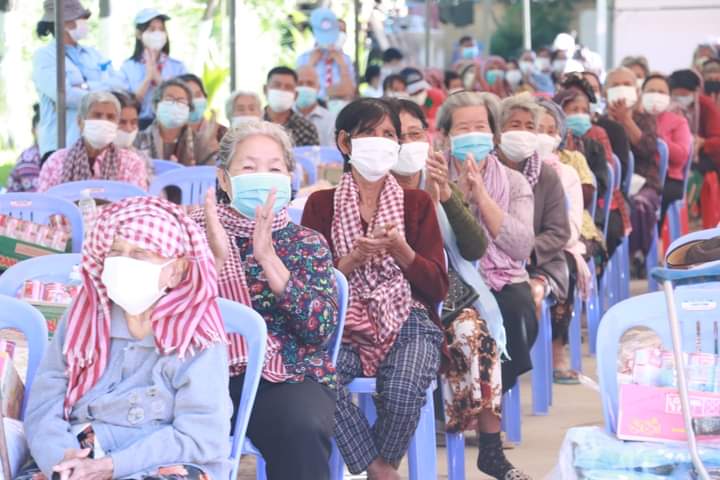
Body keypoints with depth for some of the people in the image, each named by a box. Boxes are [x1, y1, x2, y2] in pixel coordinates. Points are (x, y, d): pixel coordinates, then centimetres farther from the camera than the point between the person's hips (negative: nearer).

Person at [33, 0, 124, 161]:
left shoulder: (93, 54, 17)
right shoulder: (45, 56, -1)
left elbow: (119, 86, 4)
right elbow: (64, 95, -16)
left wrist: (87, 87, -11)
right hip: (61, 146, -5)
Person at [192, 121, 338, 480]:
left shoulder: (307, 243, 10)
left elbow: (321, 330, -6)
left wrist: (267, 257, -14)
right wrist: (216, 256, -16)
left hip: (289, 376, 1)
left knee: (303, 428, -34)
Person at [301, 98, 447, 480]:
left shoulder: (417, 203, 11)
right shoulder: (321, 204, 9)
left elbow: (438, 287, 4)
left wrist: (398, 248, -13)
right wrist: (354, 259, -15)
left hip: (407, 321, 0)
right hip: (344, 323, 0)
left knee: (403, 393, -32)